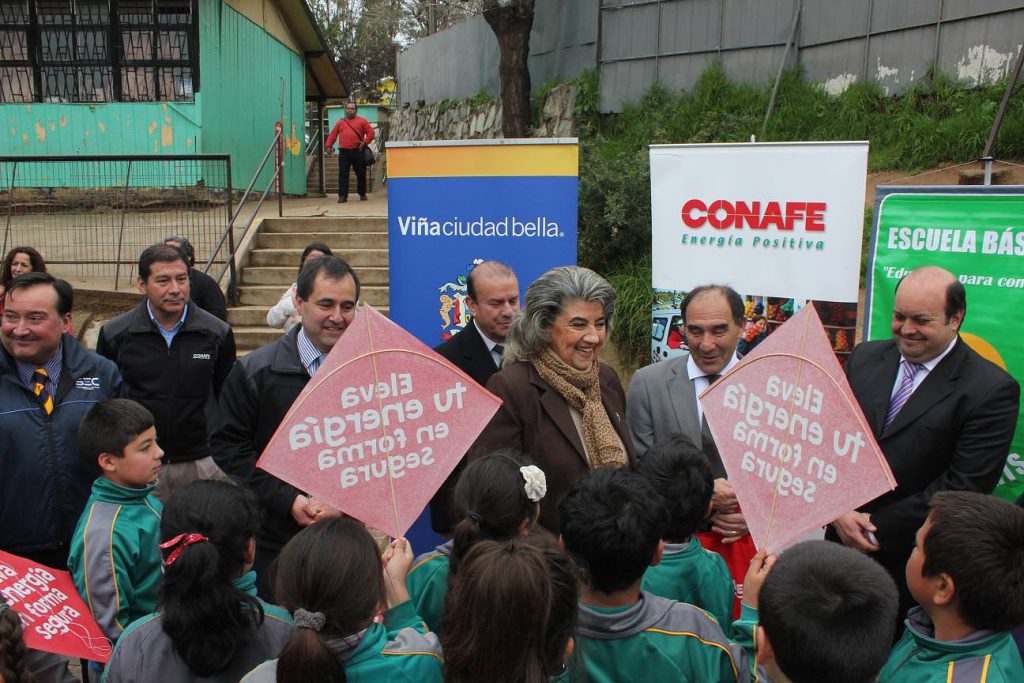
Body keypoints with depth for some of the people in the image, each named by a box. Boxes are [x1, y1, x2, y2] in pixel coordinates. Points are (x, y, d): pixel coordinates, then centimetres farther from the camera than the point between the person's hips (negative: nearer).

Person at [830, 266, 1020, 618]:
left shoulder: (992, 390, -12)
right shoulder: (864, 358, 5)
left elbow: (965, 486, -16)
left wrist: (876, 526, -15)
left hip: (913, 563, -4)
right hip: (843, 538, 5)